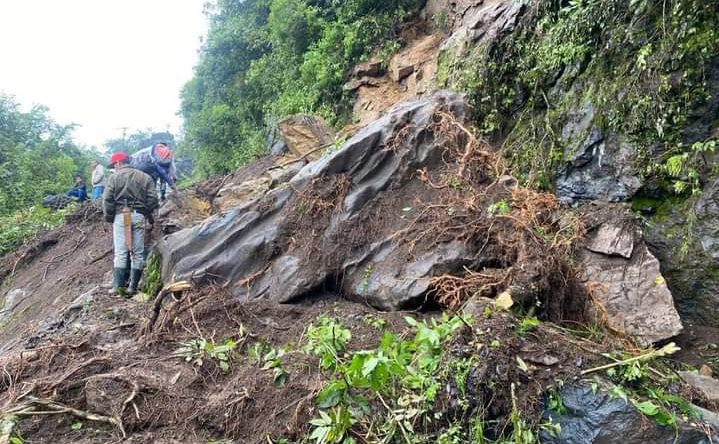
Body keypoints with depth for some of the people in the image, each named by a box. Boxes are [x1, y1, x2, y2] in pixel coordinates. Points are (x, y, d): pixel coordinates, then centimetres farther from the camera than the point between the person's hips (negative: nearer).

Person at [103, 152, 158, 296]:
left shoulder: (114, 177, 3)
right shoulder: (145, 177, 10)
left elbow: (107, 199, -3)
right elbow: (153, 198, 3)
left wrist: (109, 217, 8)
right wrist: (148, 214, 15)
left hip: (120, 215, -1)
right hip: (139, 215, 2)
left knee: (120, 252, 0)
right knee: (138, 253, 4)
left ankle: (118, 286, -5)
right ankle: (133, 287, 5)